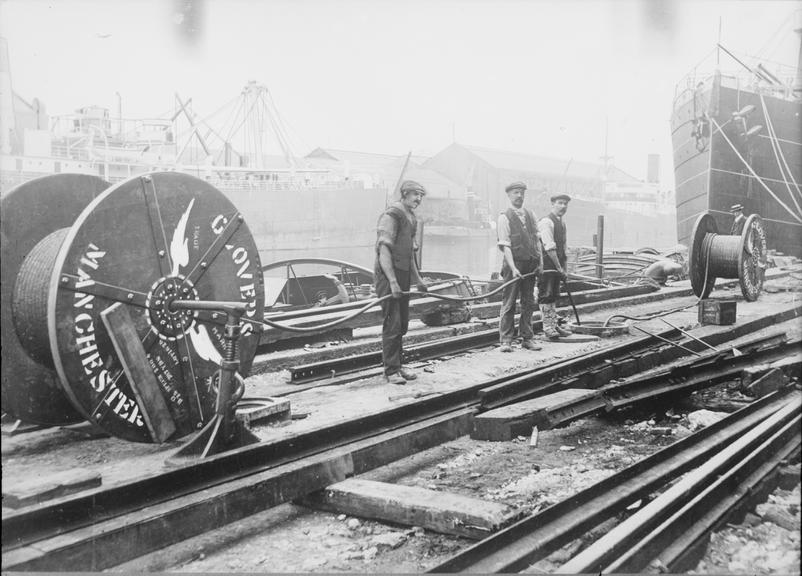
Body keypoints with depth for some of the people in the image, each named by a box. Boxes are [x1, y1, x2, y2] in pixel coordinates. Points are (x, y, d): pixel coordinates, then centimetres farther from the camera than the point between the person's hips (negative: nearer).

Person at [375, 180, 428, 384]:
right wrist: (393, 282, -27)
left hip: (404, 276, 9)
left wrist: (417, 279, 25)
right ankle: (391, 371, -1)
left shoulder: (411, 219, 17)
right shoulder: (391, 216, -13)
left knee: (402, 324, 13)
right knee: (392, 324, -7)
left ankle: (397, 365, 23)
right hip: (388, 276, -9)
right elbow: (384, 251, -20)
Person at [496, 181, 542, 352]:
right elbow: (505, 246, -13)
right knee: (508, 304, -3)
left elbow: (537, 239, 15)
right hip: (514, 264, -5)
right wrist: (513, 268, -21)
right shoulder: (504, 217, -7)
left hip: (531, 264, 5)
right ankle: (506, 341, 1)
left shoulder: (531, 215, 11)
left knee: (528, 303, 9)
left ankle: (528, 338, 16)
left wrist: (540, 261, 6)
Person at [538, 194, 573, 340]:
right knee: (546, 296, -4)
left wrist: (564, 269, 14)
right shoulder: (546, 222, -15)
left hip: (557, 265, 9)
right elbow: (550, 247, -20)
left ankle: (554, 325, 20)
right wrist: (559, 268, -19)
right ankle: (547, 328, 0)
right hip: (546, 265, -9)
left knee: (554, 295, 14)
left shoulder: (562, 224, 15)